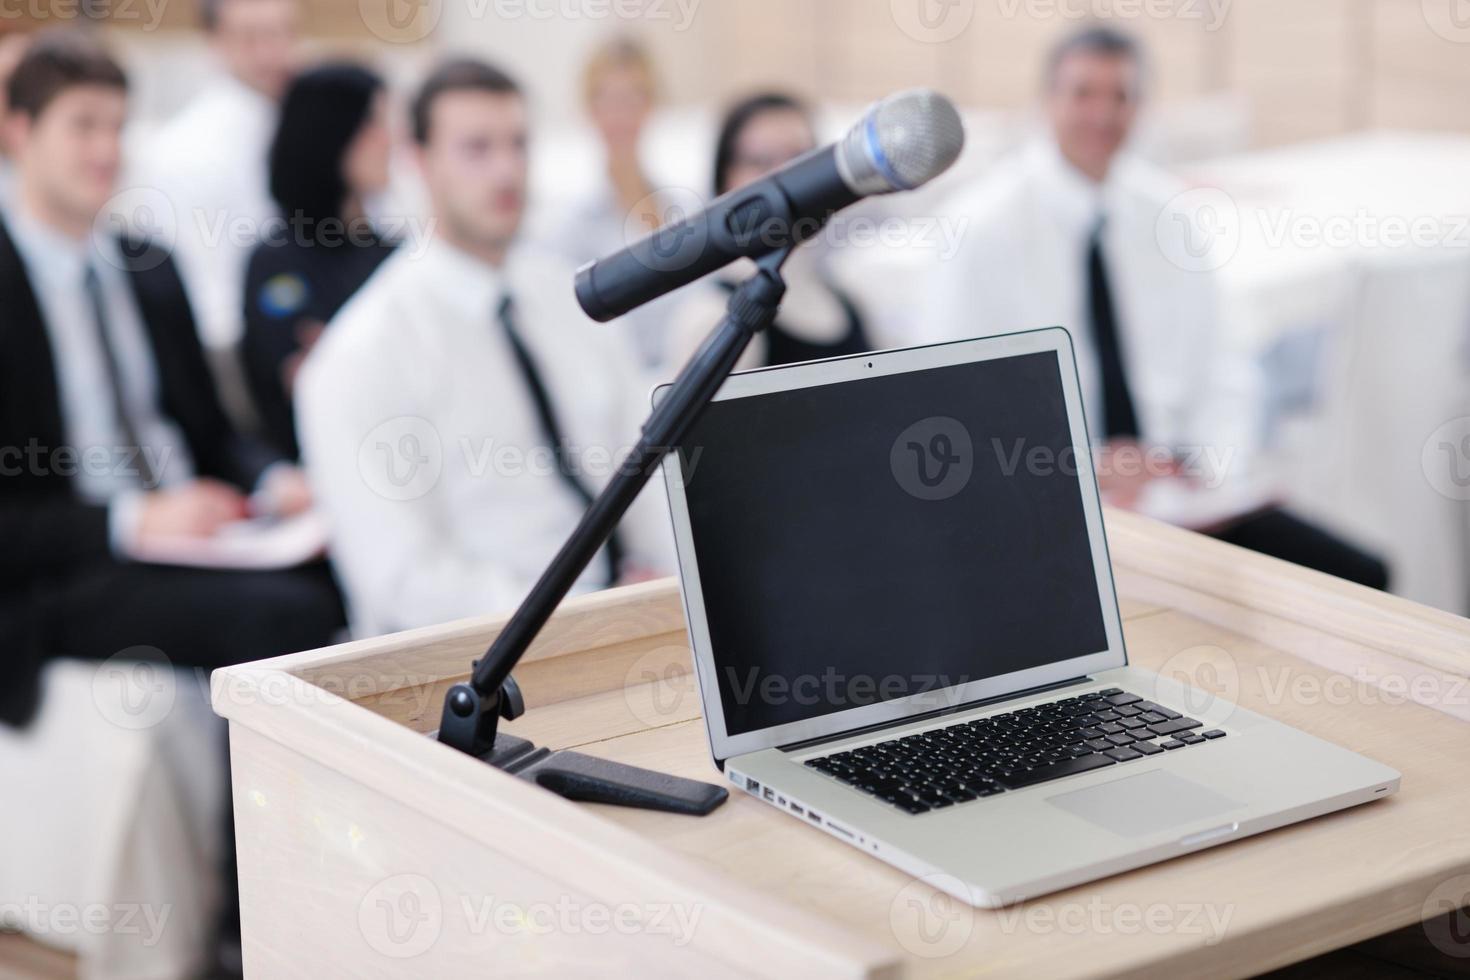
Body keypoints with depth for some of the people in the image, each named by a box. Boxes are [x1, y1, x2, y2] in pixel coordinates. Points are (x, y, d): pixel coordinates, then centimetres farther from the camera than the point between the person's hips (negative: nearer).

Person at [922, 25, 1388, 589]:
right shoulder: (987, 228, -4)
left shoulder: (1164, 217, 11)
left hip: (1185, 494, 5)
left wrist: (1215, 458, -6)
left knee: (1360, 580, -13)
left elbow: (1221, 372, 14)